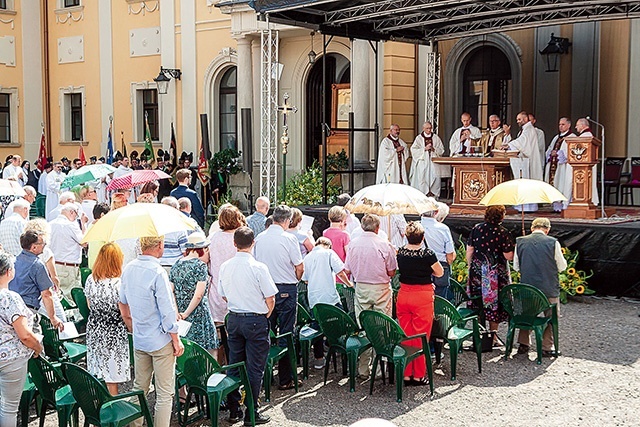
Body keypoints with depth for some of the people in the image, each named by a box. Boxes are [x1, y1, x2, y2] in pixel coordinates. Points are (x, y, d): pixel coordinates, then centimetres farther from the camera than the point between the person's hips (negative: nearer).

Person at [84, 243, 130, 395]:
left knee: (96, 375, 18)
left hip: (94, 330, 6)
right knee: (112, 380, 5)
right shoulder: (118, 284, -21)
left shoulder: (90, 280, -3)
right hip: (114, 334, -6)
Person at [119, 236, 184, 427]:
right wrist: (176, 340, -10)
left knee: (139, 388, 18)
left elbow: (123, 303, 14)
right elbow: (168, 312, -19)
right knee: (164, 393, 2)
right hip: (161, 341, -7)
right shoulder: (158, 273, -20)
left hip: (139, 340, 7)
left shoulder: (129, 269, 3)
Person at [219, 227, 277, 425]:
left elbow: (223, 295, 11)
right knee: (255, 368, 3)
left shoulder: (225, 267, -1)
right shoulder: (258, 267, -17)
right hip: (256, 320, -5)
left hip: (234, 319, 5)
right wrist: (266, 316, 6)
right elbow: (270, 299, -12)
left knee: (234, 365, 15)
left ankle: (234, 410, 22)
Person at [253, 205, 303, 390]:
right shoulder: (289, 238, -12)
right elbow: (299, 267, -8)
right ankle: (285, 379, 6)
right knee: (286, 334, 2)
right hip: (286, 290, -4)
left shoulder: (259, 238, 2)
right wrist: (295, 280, 11)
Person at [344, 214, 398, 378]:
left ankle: (363, 369, 11)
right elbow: (391, 272, -6)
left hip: (361, 289, 3)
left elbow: (347, 270, 3)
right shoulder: (385, 245, -11)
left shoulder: (353, 244, -3)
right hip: (381, 289, -2)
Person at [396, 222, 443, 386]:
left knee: (405, 335, 11)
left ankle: (406, 374, 17)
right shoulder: (427, 254, -15)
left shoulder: (400, 252, -3)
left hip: (403, 295, 4)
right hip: (423, 296, -4)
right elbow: (440, 273, -1)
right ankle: (418, 375, 11)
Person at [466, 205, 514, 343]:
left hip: (477, 271, 3)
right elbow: (509, 256, -14)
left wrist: (470, 267, 13)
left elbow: (469, 251, 1)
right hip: (496, 274, -3)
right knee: (495, 303, 8)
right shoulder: (502, 232, -13)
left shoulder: (476, 228, -2)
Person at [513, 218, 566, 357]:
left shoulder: (520, 242, -2)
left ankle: (523, 345, 25)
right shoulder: (553, 242, -11)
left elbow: (516, 266, 6)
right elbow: (562, 267, -2)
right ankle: (547, 348, 16)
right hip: (549, 288, -3)